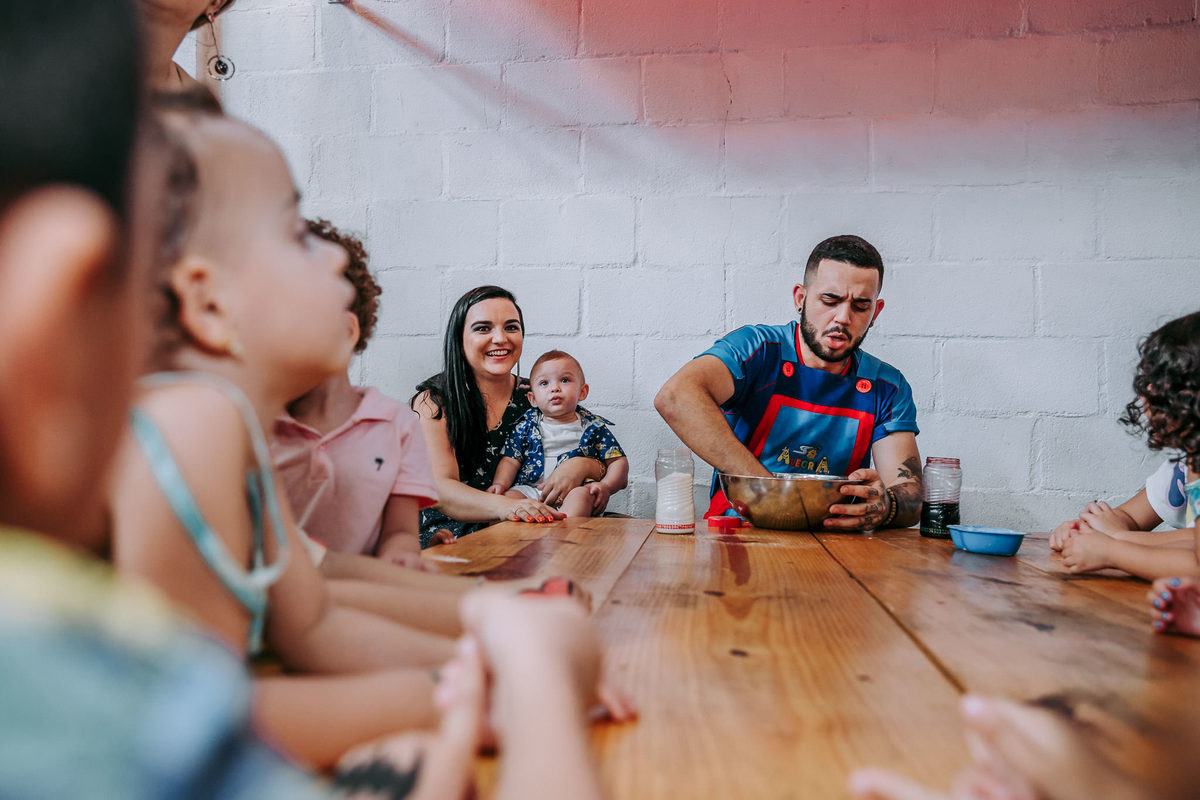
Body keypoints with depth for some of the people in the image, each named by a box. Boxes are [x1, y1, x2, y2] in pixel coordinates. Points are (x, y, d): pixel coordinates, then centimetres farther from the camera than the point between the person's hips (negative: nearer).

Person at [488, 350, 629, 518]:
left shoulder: (594, 426, 9)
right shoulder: (526, 426, 13)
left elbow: (619, 461, 7)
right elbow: (510, 460, 12)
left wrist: (606, 486, -13)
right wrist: (500, 484, -9)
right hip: (531, 490, 2)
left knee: (582, 494, -35)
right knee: (507, 496, -26)